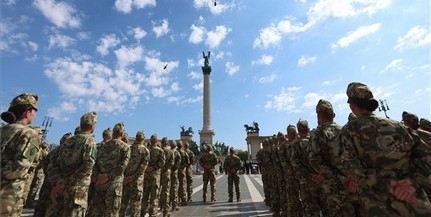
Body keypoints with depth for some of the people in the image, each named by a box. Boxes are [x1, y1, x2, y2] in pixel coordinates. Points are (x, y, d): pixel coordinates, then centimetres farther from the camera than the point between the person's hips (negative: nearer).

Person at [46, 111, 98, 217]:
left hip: (59, 187, 7)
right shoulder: (89, 140, -8)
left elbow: (52, 162, 10)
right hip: (77, 188, -6)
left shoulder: (68, 141, 13)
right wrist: (68, 180, -11)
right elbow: (88, 164, -21)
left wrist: (56, 181, 0)